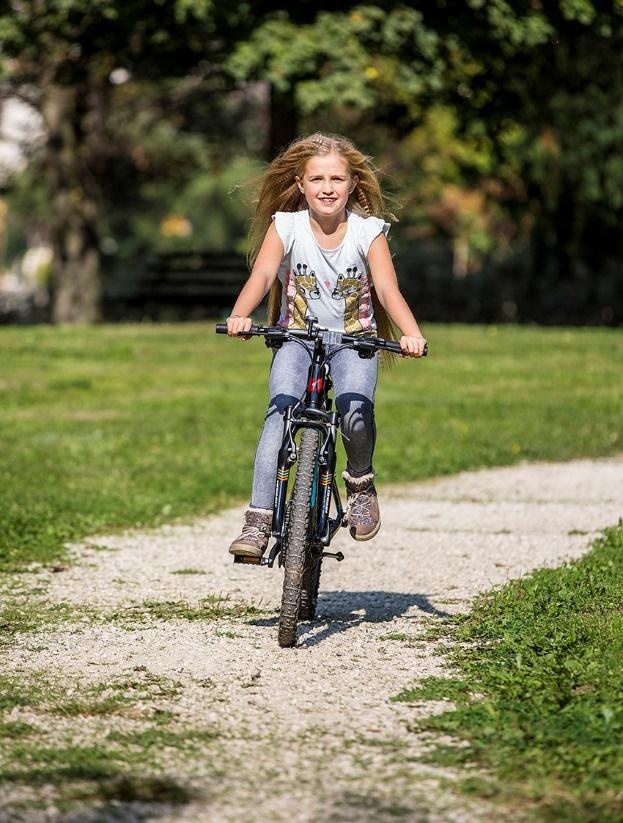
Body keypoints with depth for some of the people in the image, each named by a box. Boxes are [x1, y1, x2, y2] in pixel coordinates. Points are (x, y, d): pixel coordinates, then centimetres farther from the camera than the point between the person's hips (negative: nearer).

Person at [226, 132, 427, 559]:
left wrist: (412, 333, -37)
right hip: (296, 338, 0)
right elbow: (262, 275, -20)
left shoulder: (369, 231, -6)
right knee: (280, 412, -25)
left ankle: (360, 483, 2)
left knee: (355, 409, -28)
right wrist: (240, 315, -42)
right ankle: (259, 521, -28)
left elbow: (388, 290, -17)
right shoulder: (285, 226, -6)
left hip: (355, 340, 0)